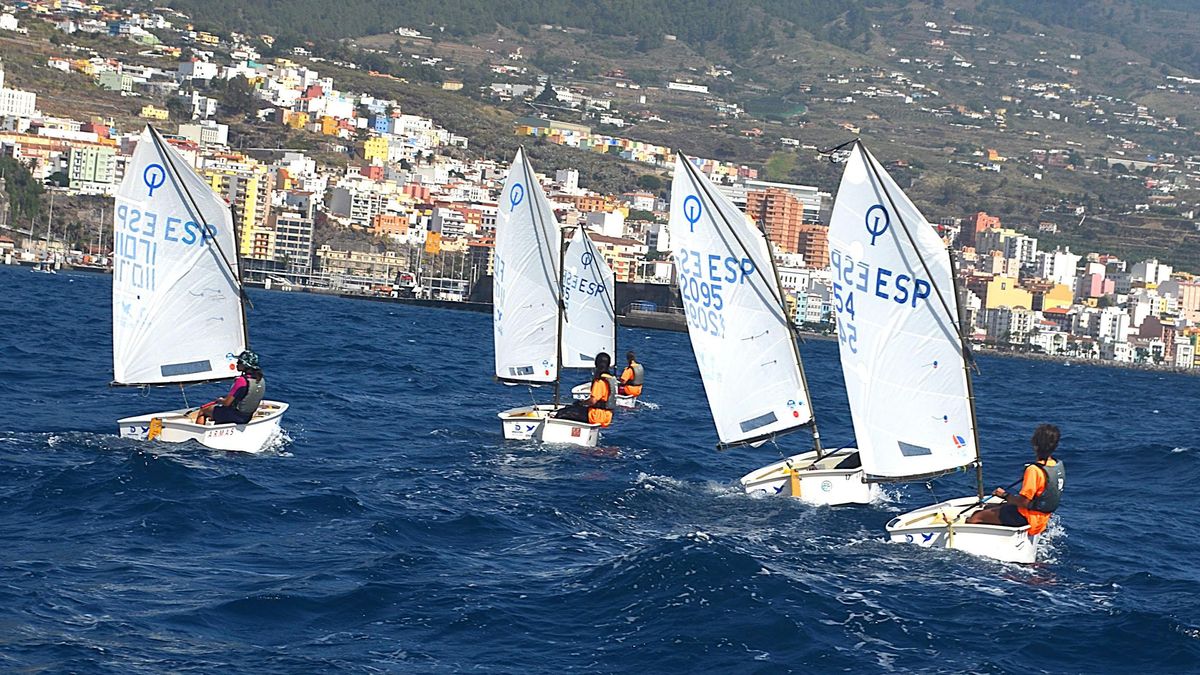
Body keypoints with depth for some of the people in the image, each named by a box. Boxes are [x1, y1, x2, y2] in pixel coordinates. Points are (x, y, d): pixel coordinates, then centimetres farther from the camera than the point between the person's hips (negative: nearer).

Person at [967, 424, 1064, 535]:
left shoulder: (1034, 470, -28)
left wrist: (1005, 495, -11)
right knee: (988, 508, 24)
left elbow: (1024, 501, -26)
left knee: (976, 517, -3)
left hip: (1025, 518, -9)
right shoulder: (1059, 465, -1)